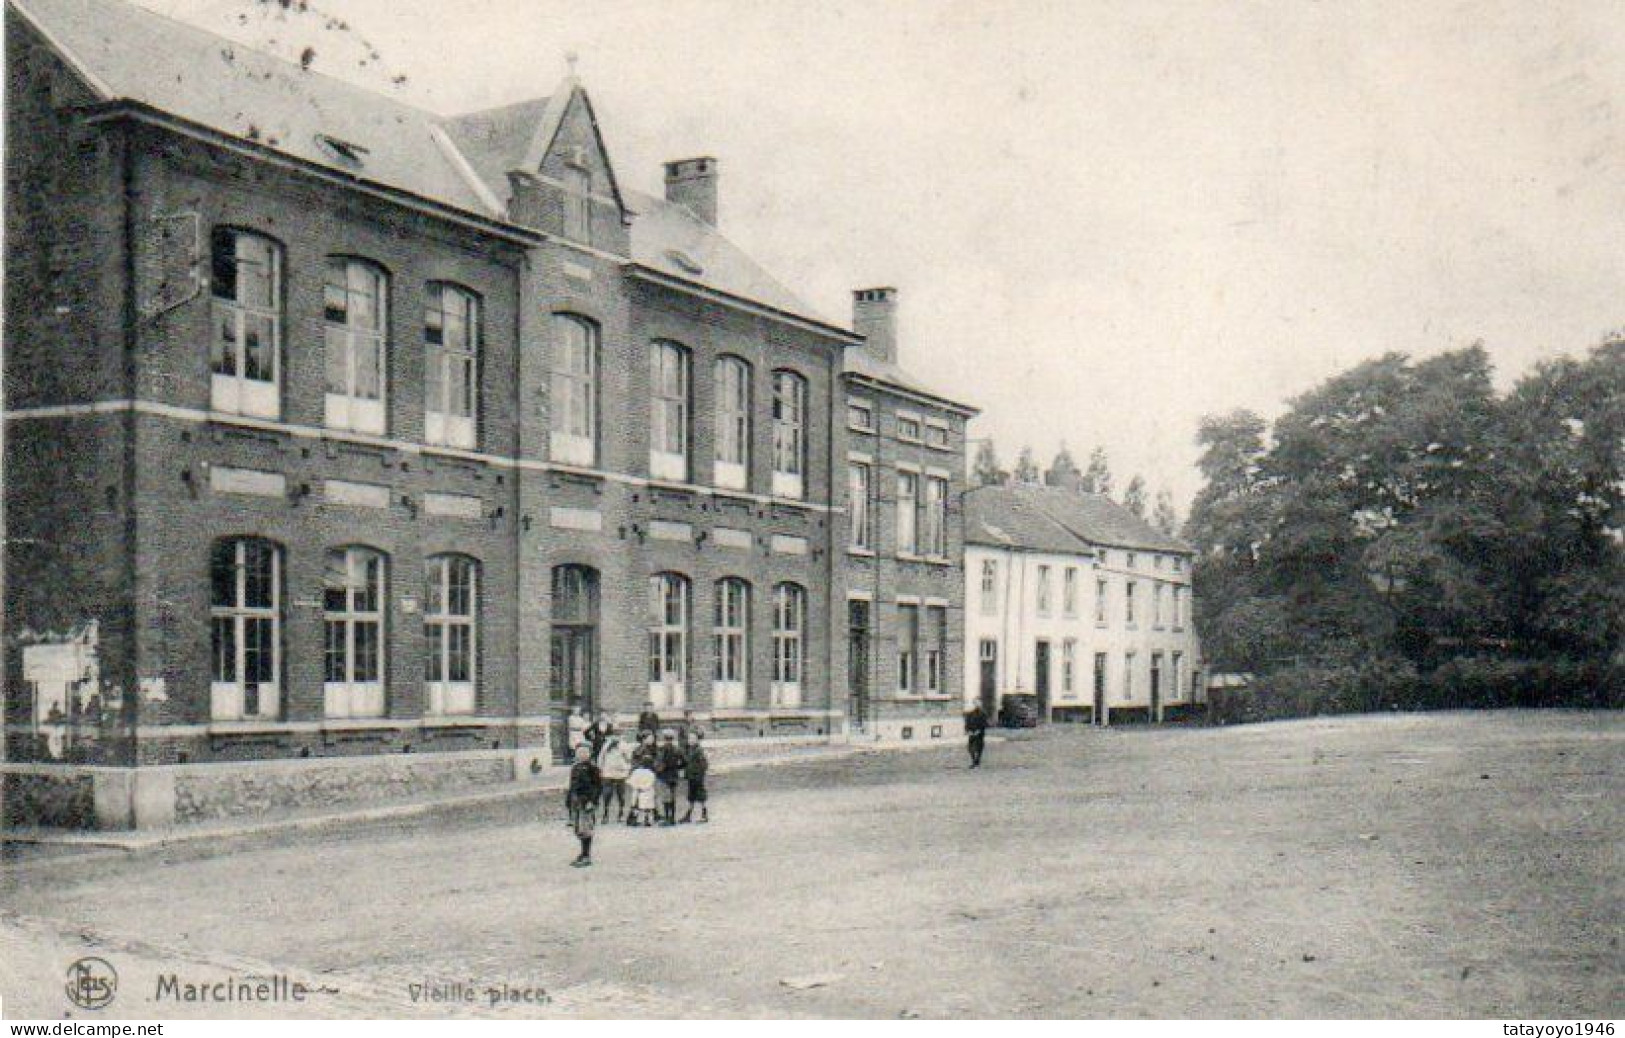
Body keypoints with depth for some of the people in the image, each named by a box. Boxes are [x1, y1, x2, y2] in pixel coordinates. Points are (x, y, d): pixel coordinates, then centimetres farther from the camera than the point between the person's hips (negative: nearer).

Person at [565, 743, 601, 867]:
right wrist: (569, 800, 20)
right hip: (576, 800, 8)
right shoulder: (575, 767, 14)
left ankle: (587, 857, -3)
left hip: (587, 801, -8)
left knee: (585, 829, -8)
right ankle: (584, 853, 23)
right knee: (579, 830, 12)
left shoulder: (592, 768, -8)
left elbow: (598, 786, -11)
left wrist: (592, 800, -18)